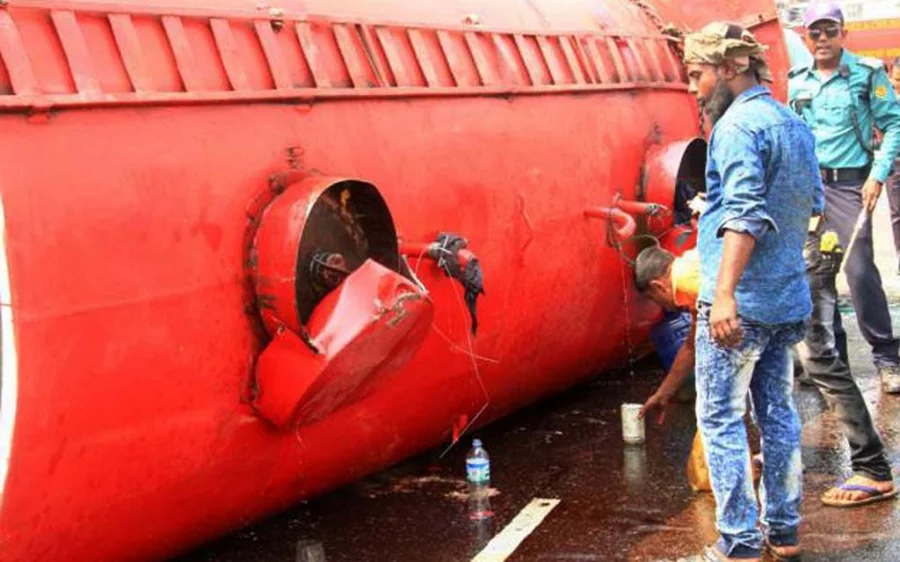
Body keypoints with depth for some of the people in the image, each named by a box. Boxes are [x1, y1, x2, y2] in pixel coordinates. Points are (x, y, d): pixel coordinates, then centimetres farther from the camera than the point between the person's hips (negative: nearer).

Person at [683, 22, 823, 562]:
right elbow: (814, 205, 20)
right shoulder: (796, 125, 14)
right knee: (778, 413, 15)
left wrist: (725, 292, -30)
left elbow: (745, 213, -24)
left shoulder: (739, 126, -13)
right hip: (789, 298, 9)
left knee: (721, 418, -1)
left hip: (740, 303, -9)